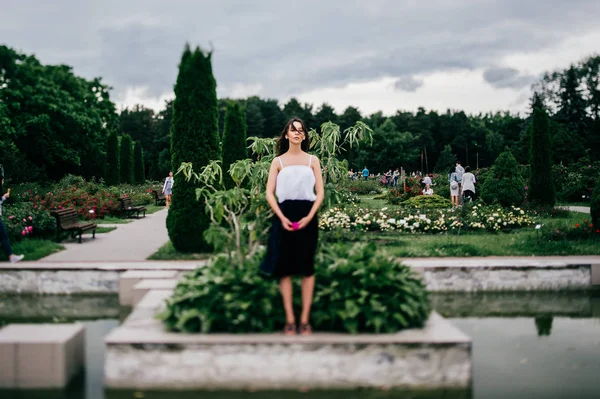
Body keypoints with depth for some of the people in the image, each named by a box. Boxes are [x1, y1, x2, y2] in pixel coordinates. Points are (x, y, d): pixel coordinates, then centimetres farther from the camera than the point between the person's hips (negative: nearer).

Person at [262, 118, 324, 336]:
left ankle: (305, 319, 6)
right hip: (284, 216, 0)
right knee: (285, 268, -1)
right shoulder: (278, 161, 9)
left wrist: (309, 217, -11)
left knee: (307, 268, 0)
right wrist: (282, 217, -12)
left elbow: (320, 192, 4)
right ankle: (289, 319, 5)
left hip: (307, 216, 0)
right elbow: (269, 193, 2)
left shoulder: (312, 160, 9)